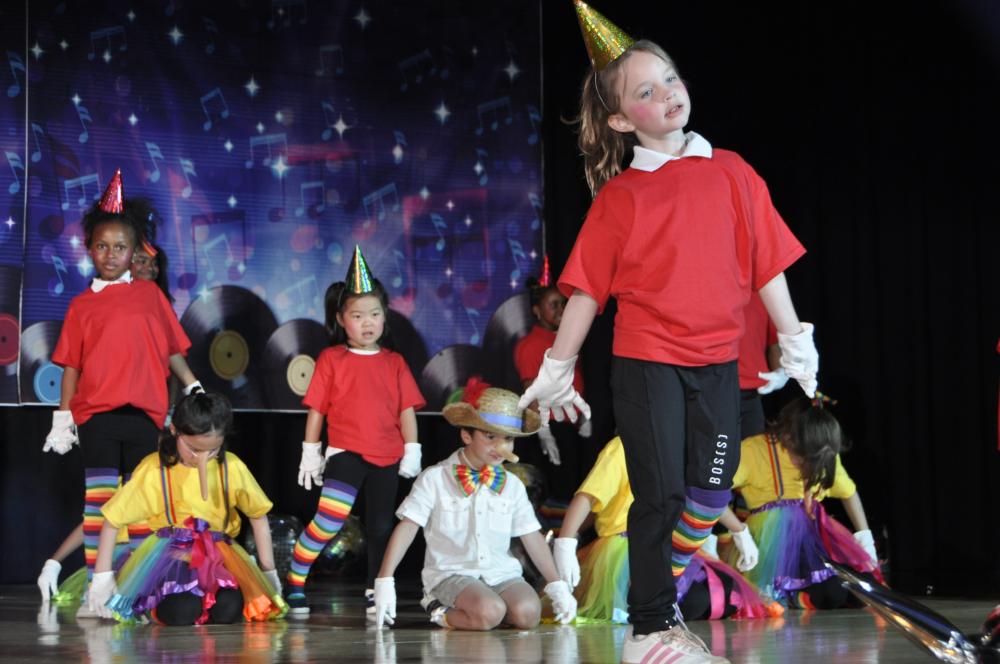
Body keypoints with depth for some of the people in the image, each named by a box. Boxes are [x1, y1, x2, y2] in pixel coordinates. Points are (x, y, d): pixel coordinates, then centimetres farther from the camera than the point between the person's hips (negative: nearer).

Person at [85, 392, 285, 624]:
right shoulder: (153, 470, -9)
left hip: (219, 552, 2)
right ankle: (150, 602, 6)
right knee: (181, 613, -31)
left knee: (229, 610, -28)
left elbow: (258, 516, 12)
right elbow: (113, 520, -3)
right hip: (169, 552, -2)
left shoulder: (232, 468, -2)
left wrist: (269, 572, 13)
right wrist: (102, 576, -3)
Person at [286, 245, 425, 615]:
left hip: (387, 458, 4)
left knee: (380, 527, 9)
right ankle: (296, 579, -6)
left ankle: (375, 592, 21)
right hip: (345, 453, -4)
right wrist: (311, 453, 3)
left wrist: (412, 451, 1)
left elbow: (407, 410, 8)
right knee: (330, 518, -21)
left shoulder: (394, 363, 9)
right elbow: (316, 409, 4)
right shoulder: (331, 360, 2)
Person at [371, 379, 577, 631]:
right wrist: (384, 582, -12)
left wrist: (557, 586, 9)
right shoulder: (435, 479, -2)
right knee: (489, 612, -33)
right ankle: (440, 610, -3)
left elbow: (532, 537, 13)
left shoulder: (512, 485, 10)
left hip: (501, 573, 5)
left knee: (527, 612, -26)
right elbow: (407, 528, -5)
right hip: (451, 573, -5)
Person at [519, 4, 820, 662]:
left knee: (711, 491, 3)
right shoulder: (619, 196, -1)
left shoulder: (729, 172, 5)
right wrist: (557, 370, 2)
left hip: (717, 361, 3)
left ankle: (664, 595, 23)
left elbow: (767, 264, 7)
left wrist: (795, 342, 6)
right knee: (661, 495, -2)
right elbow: (587, 288, 1)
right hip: (646, 362, -3)